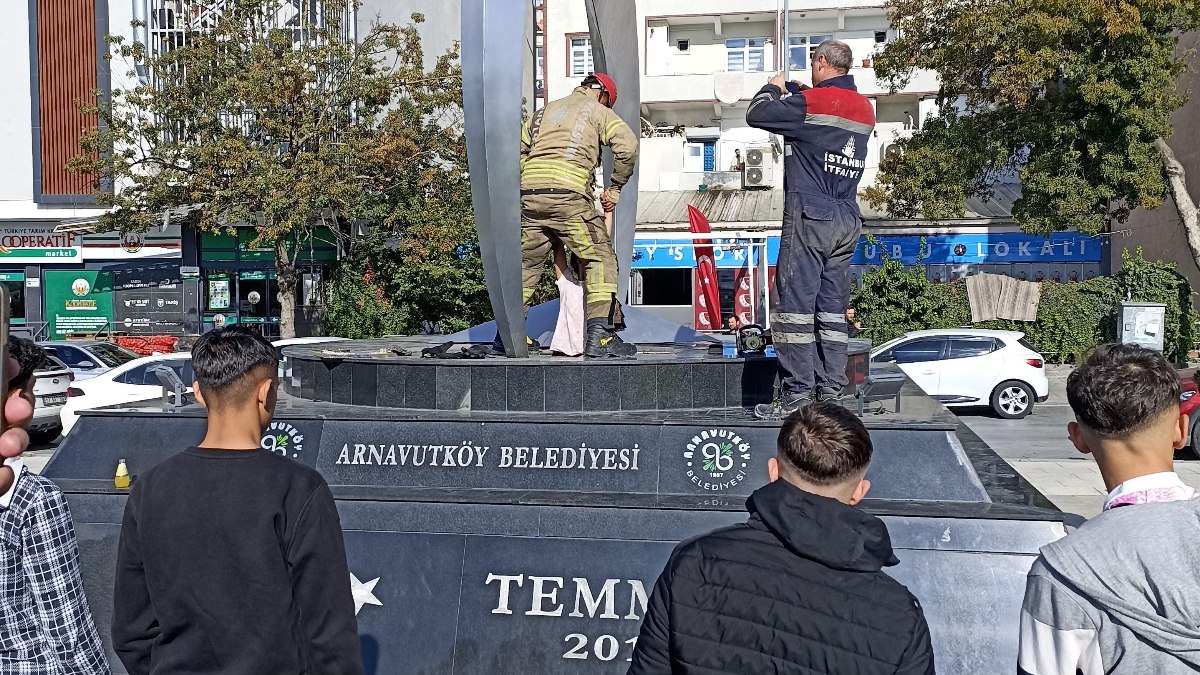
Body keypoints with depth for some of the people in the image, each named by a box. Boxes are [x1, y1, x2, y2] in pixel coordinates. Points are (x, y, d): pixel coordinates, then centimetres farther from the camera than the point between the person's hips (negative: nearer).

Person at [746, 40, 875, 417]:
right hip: (848, 221, 7)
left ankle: (797, 393, -10)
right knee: (832, 308, 8)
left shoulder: (810, 102, -8)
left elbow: (756, 115, -3)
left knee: (795, 302, -6)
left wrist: (773, 88, 15)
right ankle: (831, 393, 7)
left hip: (809, 216, -7)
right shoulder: (865, 110, 15)